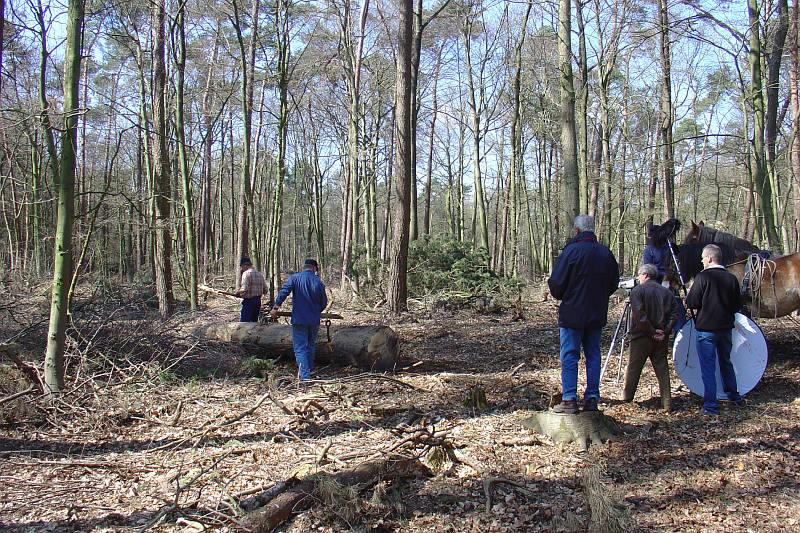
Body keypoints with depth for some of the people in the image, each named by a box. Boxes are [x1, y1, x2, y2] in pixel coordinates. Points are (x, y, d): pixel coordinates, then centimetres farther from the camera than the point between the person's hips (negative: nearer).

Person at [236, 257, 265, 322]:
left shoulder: (246, 273, -10)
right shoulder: (259, 274, 13)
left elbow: (244, 289, -21)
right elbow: (265, 290, 13)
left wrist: (237, 293, -4)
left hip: (249, 301, -8)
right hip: (258, 301, 8)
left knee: (243, 322, -6)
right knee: (254, 321, 14)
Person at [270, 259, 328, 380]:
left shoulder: (294, 278, -1)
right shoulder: (318, 282, 4)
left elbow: (284, 292, -11)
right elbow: (324, 303, 8)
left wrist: (275, 308, -5)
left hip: (299, 320, -3)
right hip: (314, 321, 3)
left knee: (300, 348, -3)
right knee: (310, 346, 18)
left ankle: (305, 376, -13)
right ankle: (309, 371, 26)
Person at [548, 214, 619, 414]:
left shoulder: (571, 251, -13)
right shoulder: (606, 253, 4)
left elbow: (555, 282, -13)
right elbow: (614, 283, 12)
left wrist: (561, 297, 7)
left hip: (572, 314, -5)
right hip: (597, 315, 5)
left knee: (569, 356, 1)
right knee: (593, 354, 12)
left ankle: (569, 400, 1)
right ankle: (592, 398, 16)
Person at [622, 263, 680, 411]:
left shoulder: (637, 290, -6)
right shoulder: (667, 292, 9)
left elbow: (639, 314, -17)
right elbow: (675, 313, 2)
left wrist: (651, 331, -12)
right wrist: (664, 331, -2)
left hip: (641, 337, -4)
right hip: (661, 338, 4)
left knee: (633, 368, 8)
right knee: (662, 369, 7)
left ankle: (627, 397, 19)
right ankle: (666, 403, 4)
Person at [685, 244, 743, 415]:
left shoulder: (703, 277, -14)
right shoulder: (732, 278, 2)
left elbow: (691, 303, -15)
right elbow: (737, 306, 8)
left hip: (706, 329, -5)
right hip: (726, 328, 5)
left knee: (708, 367, 0)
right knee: (726, 362, 22)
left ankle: (710, 406, 1)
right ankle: (734, 396, 35)